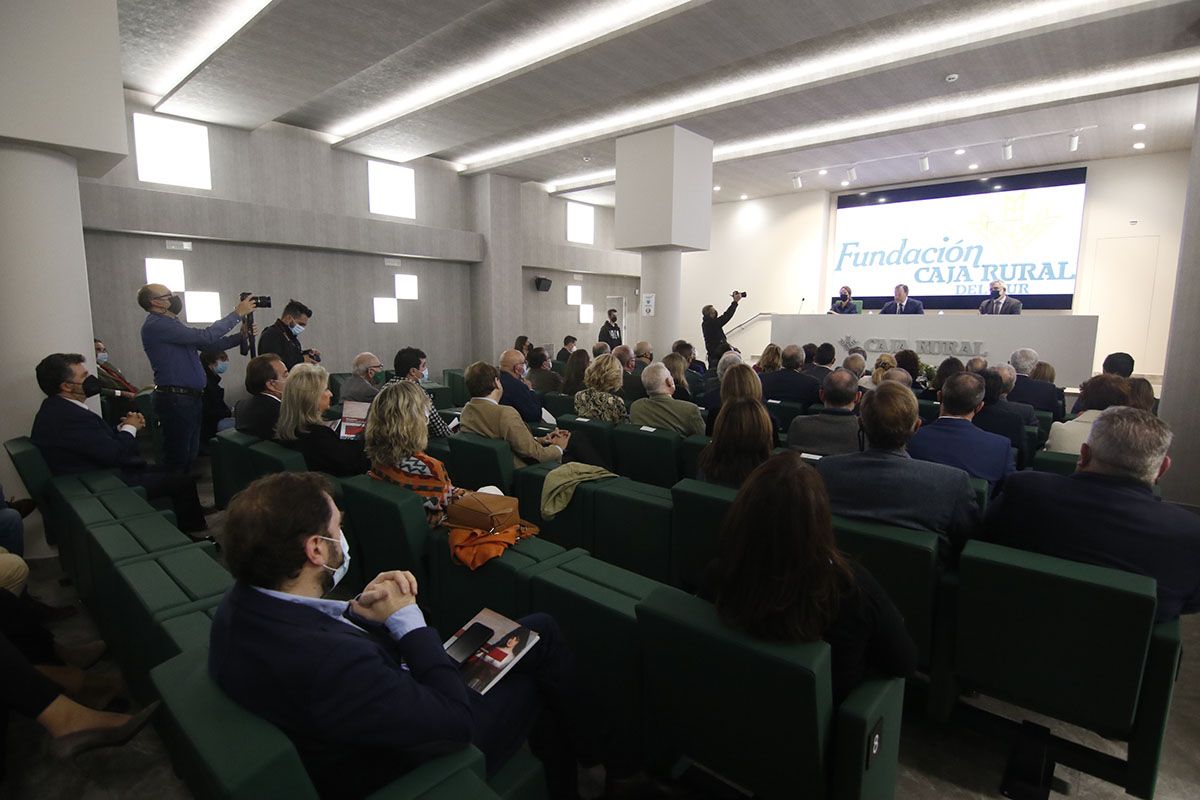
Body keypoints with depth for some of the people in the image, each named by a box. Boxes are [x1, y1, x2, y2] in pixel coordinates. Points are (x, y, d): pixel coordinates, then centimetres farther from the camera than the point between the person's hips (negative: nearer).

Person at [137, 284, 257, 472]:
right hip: (175, 400, -10)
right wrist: (238, 314, -14)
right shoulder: (155, 325, -14)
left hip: (191, 398, 10)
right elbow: (205, 337, -20)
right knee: (177, 460, -2)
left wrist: (241, 336, 2)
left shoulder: (172, 324, 17)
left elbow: (209, 345, 15)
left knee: (191, 456, 17)